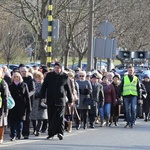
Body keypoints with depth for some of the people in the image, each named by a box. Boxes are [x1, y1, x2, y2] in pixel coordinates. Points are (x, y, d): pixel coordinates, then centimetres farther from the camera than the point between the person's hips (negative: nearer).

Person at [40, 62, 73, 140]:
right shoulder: (49, 75, 7)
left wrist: (70, 100, 10)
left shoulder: (65, 77, 4)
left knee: (60, 117, -6)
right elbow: (44, 86, 8)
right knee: (51, 117, 6)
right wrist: (42, 97, -1)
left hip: (61, 100, -2)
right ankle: (51, 133, 12)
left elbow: (68, 89, 9)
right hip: (50, 100, 2)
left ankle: (60, 133, -4)